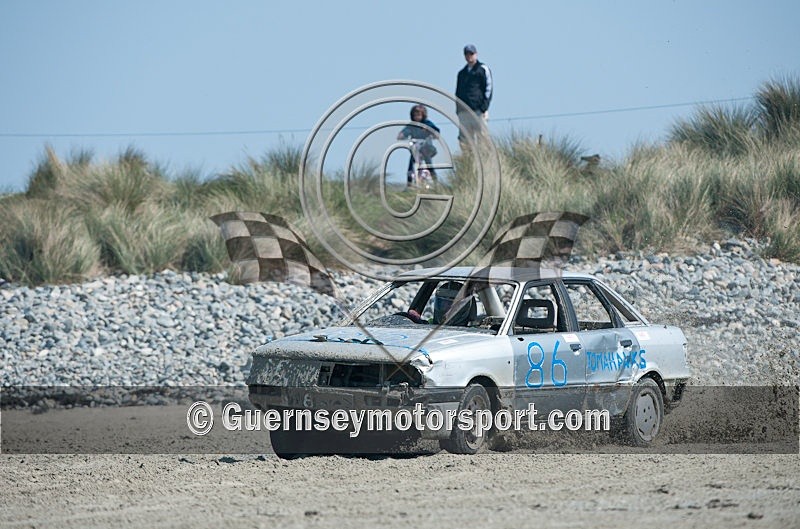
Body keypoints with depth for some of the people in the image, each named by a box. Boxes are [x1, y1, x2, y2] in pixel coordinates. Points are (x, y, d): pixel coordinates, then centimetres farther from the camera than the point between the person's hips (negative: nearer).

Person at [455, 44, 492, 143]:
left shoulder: (483, 69, 5)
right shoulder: (462, 73, 22)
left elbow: (488, 89, -2)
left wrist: (485, 109, -10)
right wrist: (457, 111, 13)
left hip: (478, 110, -5)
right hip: (463, 111, 5)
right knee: (464, 139, -1)